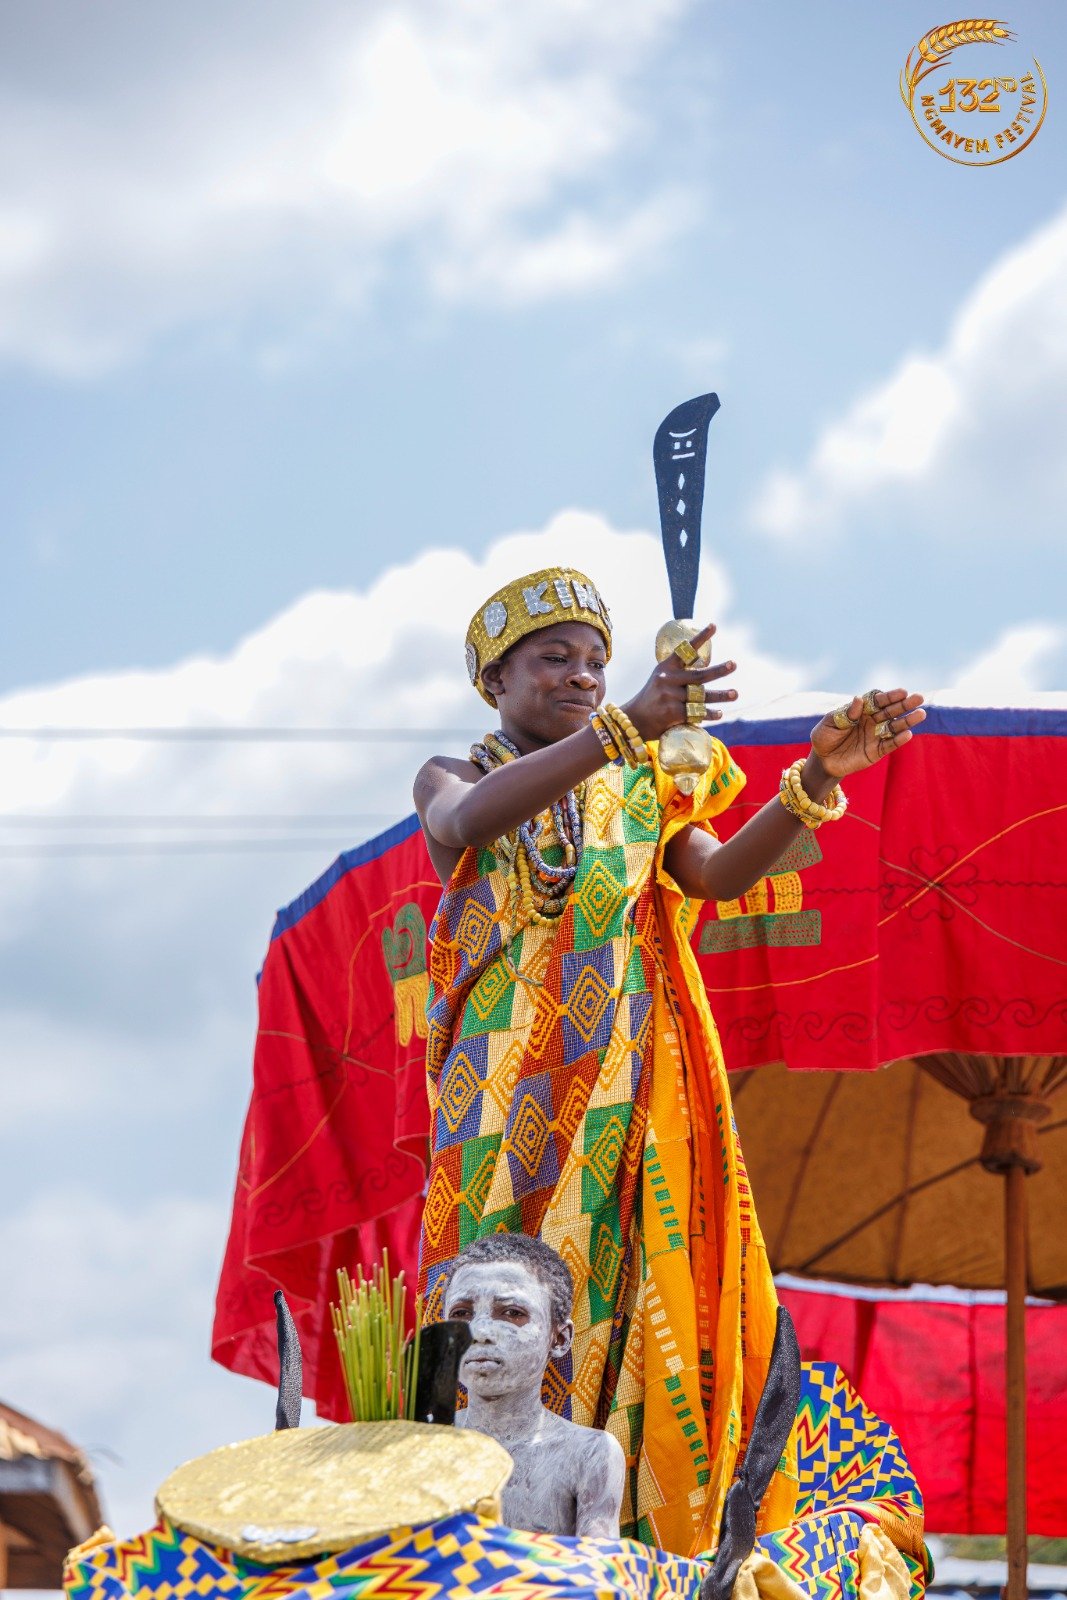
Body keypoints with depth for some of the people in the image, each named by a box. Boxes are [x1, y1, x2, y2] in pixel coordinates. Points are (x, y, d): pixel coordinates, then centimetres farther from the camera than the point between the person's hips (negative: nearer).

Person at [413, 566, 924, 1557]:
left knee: (639, 1301, -6)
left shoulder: (643, 788, 16)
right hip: (508, 1091, -2)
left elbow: (720, 873, -3)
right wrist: (621, 728, -30)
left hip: (630, 1087, 2)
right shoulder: (451, 779, 9)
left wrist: (817, 777, -20)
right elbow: (471, 822, -17)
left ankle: (638, 1520, -8)